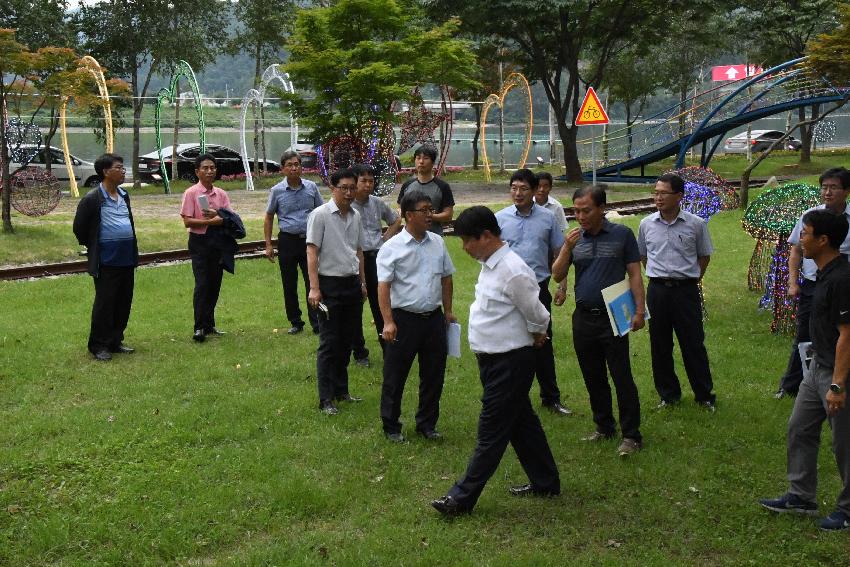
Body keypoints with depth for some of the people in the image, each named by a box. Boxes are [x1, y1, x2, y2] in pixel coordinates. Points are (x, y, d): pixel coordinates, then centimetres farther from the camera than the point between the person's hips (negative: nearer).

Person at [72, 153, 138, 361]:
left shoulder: (124, 195, 11)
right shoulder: (92, 199, -11)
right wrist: (94, 248, 4)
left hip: (127, 260, 7)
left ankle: (115, 341, 22)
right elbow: (79, 227, -4)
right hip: (106, 263, -7)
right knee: (104, 304, -1)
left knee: (124, 303, 11)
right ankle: (98, 346, 9)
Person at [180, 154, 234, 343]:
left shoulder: (221, 194, 8)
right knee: (202, 284, -10)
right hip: (199, 242, -5)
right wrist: (210, 221, -18)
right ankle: (199, 328, -8)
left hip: (218, 242, 5)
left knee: (214, 284, 9)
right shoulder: (191, 193, -4)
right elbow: (187, 221, -10)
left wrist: (217, 215, -17)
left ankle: (209, 325, 19)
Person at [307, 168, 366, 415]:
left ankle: (341, 390, 25)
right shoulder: (320, 215, -10)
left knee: (346, 341, 13)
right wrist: (314, 288, -18)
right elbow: (312, 252, -12)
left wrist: (363, 283, 19)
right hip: (330, 284, -6)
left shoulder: (355, 216, 10)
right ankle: (326, 399, 2)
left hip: (352, 284, 6)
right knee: (329, 344, -3)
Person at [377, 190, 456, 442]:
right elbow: (383, 286, -12)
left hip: (434, 318, 5)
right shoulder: (392, 248, -10)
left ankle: (427, 424, 28)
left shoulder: (437, 243, 7)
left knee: (434, 375, 12)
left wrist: (448, 311, 13)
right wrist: (388, 322, -19)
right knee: (395, 377, 5)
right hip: (404, 319, -5)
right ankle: (391, 426, 20)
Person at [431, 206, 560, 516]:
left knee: (491, 432, -1)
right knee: (522, 422, 19)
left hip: (510, 362, -10)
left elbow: (537, 316, -14)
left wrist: (533, 338, 5)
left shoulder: (513, 271, -23)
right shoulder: (491, 264, 7)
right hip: (494, 359, 10)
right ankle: (544, 482, 33)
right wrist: (533, 339, 12)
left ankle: (462, 497, 5)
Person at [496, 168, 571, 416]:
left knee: (543, 345, 9)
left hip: (538, 288, 1)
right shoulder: (500, 218, 1)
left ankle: (551, 398, 21)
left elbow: (558, 253, 8)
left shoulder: (547, 218, 3)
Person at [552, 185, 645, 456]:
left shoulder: (621, 235, -3)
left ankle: (631, 435, 3)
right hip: (583, 318, 4)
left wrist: (639, 310, -11)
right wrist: (567, 247, -12)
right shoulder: (575, 238, 6)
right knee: (593, 379, 13)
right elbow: (557, 275, 2)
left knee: (622, 378, -3)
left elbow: (634, 274, -3)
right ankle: (604, 427, 26)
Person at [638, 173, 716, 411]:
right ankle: (668, 394, 22)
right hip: (657, 290, 3)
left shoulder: (696, 224, -5)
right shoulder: (647, 224, 2)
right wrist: (657, 275, 10)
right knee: (660, 345, 8)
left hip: (686, 290, -2)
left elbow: (704, 256, 9)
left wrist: (691, 278, 5)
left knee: (693, 344, 3)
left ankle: (704, 395, 15)